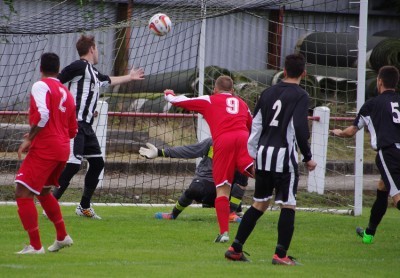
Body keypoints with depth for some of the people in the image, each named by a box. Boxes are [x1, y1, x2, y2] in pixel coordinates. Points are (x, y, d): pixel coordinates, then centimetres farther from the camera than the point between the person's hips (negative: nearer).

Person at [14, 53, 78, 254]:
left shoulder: (41, 86, -6)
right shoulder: (66, 93, 18)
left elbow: (42, 115, -24)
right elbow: (73, 131, 23)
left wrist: (29, 139, -16)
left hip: (44, 149, -8)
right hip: (63, 149, 8)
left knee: (23, 194, -8)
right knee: (43, 191, 28)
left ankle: (35, 246, -12)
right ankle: (62, 237, 33)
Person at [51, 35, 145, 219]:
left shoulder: (93, 72, 19)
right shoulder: (80, 66, -9)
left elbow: (109, 80, 41)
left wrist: (130, 77, 54)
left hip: (86, 126, 10)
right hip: (75, 124, -10)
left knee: (97, 163, 14)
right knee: (72, 165, -17)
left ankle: (84, 207, 23)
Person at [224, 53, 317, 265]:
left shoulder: (268, 93, 12)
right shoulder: (300, 96, -6)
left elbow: (256, 125, 13)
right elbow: (300, 128, -14)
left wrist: (252, 155, 19)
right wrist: (308, 158, -4)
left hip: (263, 155, 6)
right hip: (284, 157, -6)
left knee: (259, 204, 15)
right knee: (288, 206, 1)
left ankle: (235, 249, 14)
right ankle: (280, 254, -5)